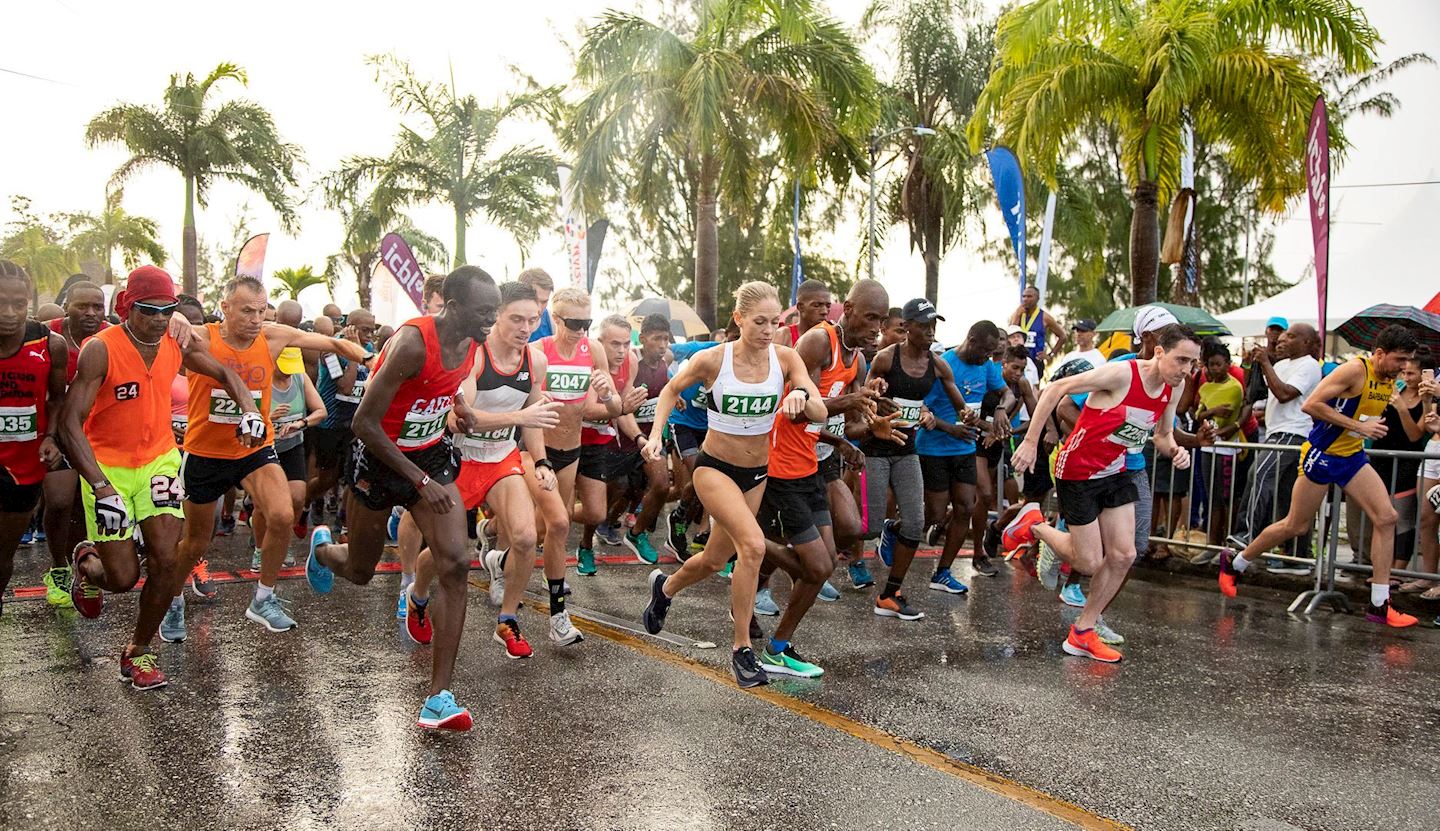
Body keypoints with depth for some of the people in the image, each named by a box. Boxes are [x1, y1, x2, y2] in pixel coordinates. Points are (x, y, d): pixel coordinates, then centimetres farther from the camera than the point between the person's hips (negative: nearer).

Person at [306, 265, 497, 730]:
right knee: (360, 572, 15)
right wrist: (420, 481, -27)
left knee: (455, 563, -14)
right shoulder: (412, 343, -27)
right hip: (380, 460, -5)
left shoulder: (471, 343, -5)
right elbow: (364, 423, -26)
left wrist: (456, 405, 0)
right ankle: (321, 548, 55)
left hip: (432, 456, 5)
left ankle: (439, 697, -10)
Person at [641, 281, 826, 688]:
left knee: (713, 561, 17)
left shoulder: (785, 358, -10)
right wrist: (656, 434, -9)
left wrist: (802, 398, -40)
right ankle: (742, 649, -12)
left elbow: (821, 412, -19)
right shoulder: (712, 360, -16)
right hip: (715, 468, -4)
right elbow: (671, 389, 3)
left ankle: (665, 587, 51)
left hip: (757, 474, 4)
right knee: (753, 544, -27)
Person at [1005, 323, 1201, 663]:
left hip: (1115, 472, 8)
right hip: (1078, 471, -7)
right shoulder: (1122, 373, -25)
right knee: (1090, 564, -3)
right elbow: (1055, 389, -21)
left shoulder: (1174, 388, -2)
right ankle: (1034, 525, 22)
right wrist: (1031, 442, -22)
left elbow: (1163, 435, 12)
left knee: (1123, 556, 3)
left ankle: (1082, 634, 17)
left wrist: (1175, 451, -13)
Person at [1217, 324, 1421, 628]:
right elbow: (1311, 405, -25)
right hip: (1321, 455, -7)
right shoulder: (1355, 369, -20)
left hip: (1353, 456, 7)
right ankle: (1233, 563, 23)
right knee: (1295, 526, 2)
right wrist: (1358, 426, -25)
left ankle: (1379, 605, -1)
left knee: (1386, 517, -6)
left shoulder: (1391, 377, 5)